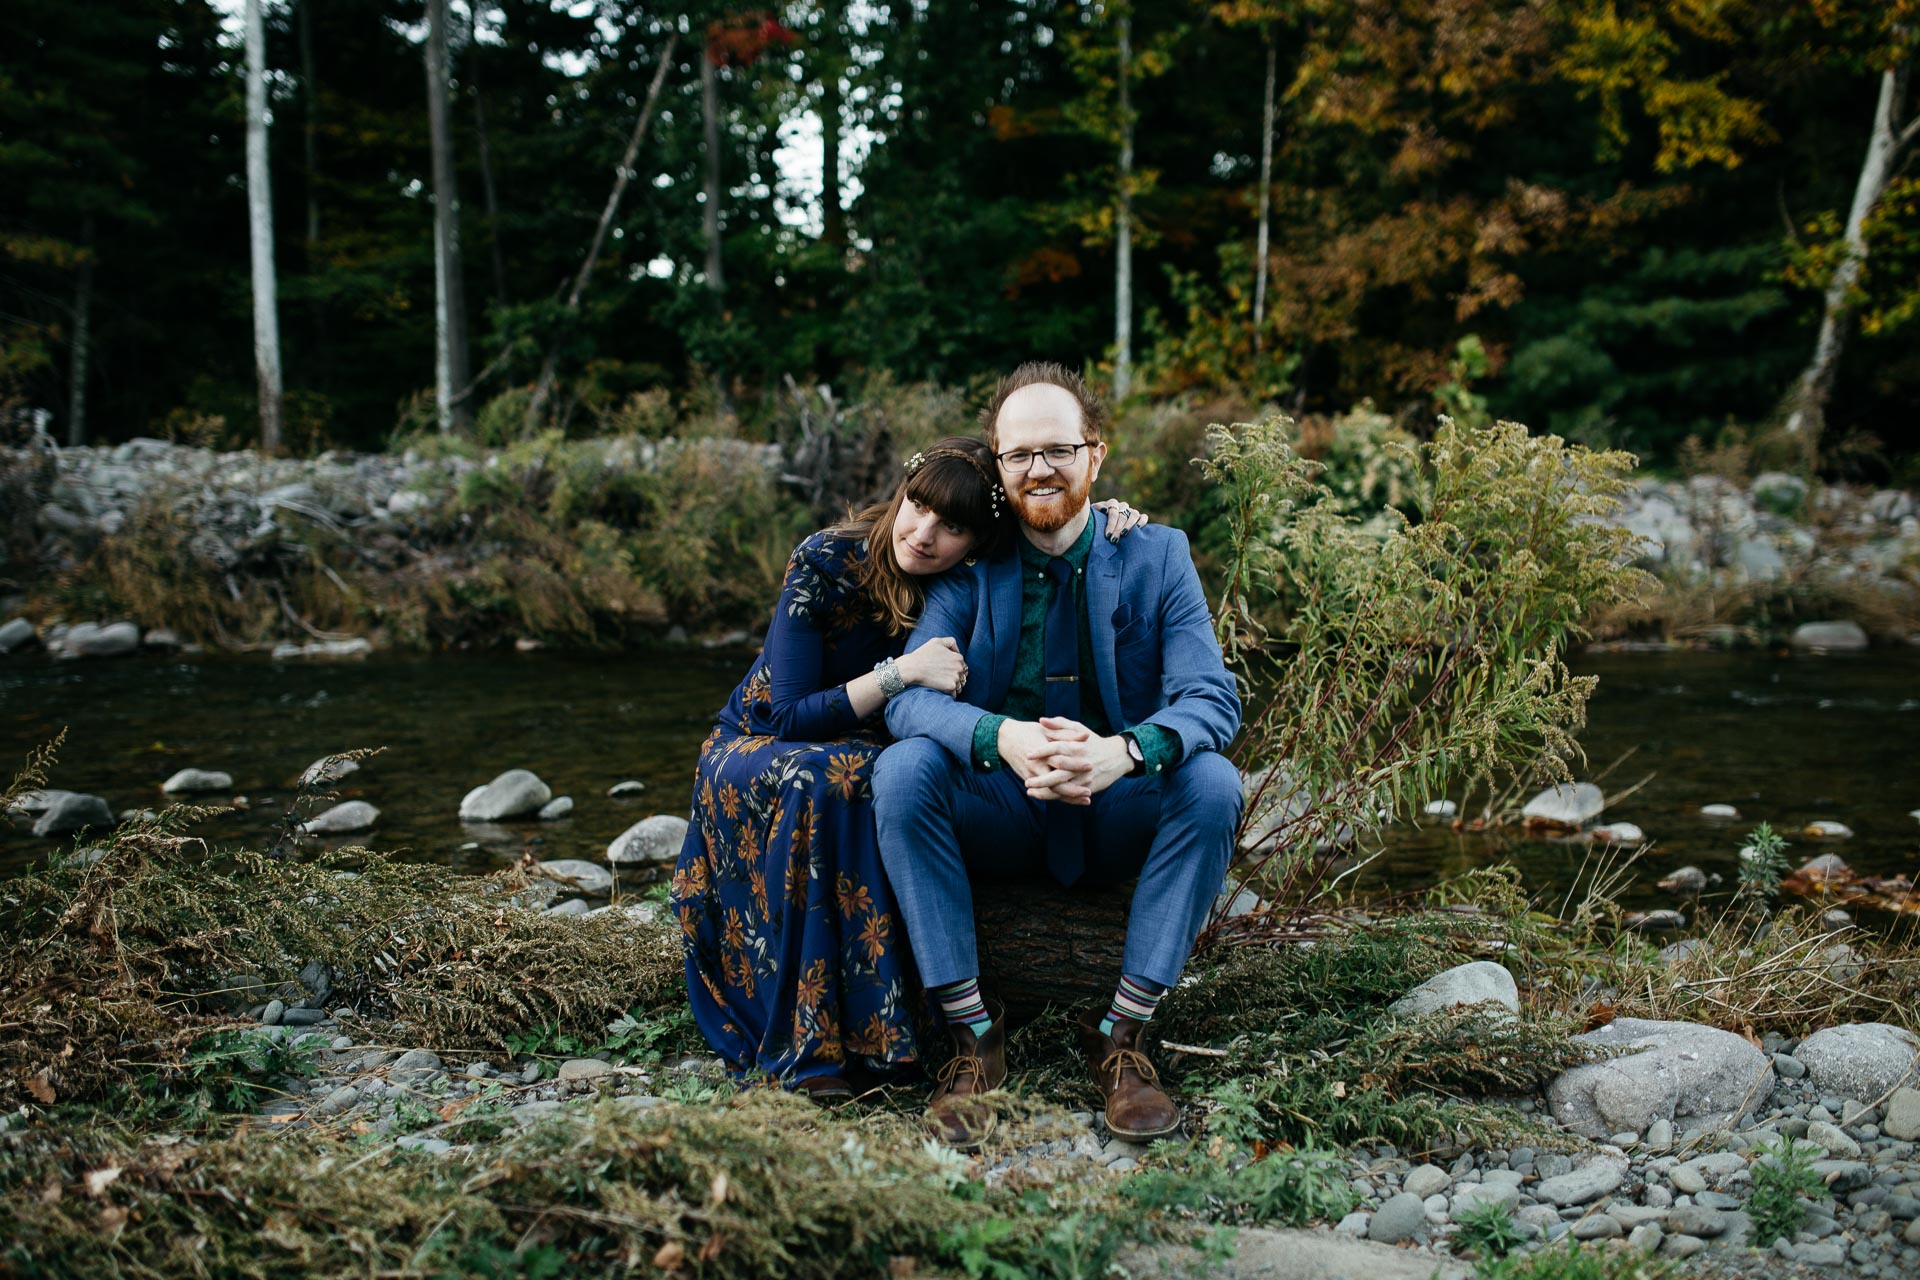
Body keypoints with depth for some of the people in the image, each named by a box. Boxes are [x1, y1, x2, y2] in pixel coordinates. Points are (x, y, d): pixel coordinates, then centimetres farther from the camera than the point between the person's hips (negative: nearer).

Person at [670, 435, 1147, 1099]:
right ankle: (806, 1042, -33)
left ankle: (875, 1017, -21)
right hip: (755, 752, -3)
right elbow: (788, 716, -21)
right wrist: (899, 672, -33)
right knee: (825, 780, -37)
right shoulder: (826, 563, -21)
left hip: (869, 754, 3)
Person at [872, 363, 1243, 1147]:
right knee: (902, 768, -27)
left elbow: (1213, 699, -14)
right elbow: (908, 697, -15)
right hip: (1000, 817, 0)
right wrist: (1003, 739, -38)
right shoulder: (967, 566, -2)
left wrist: (1126, 752, -37)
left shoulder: (1157, 556, -3)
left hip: (1117, 818, 0)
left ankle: (1121, 1032, -16)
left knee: (1213, 783, -28)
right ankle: (973, 1032, -19)